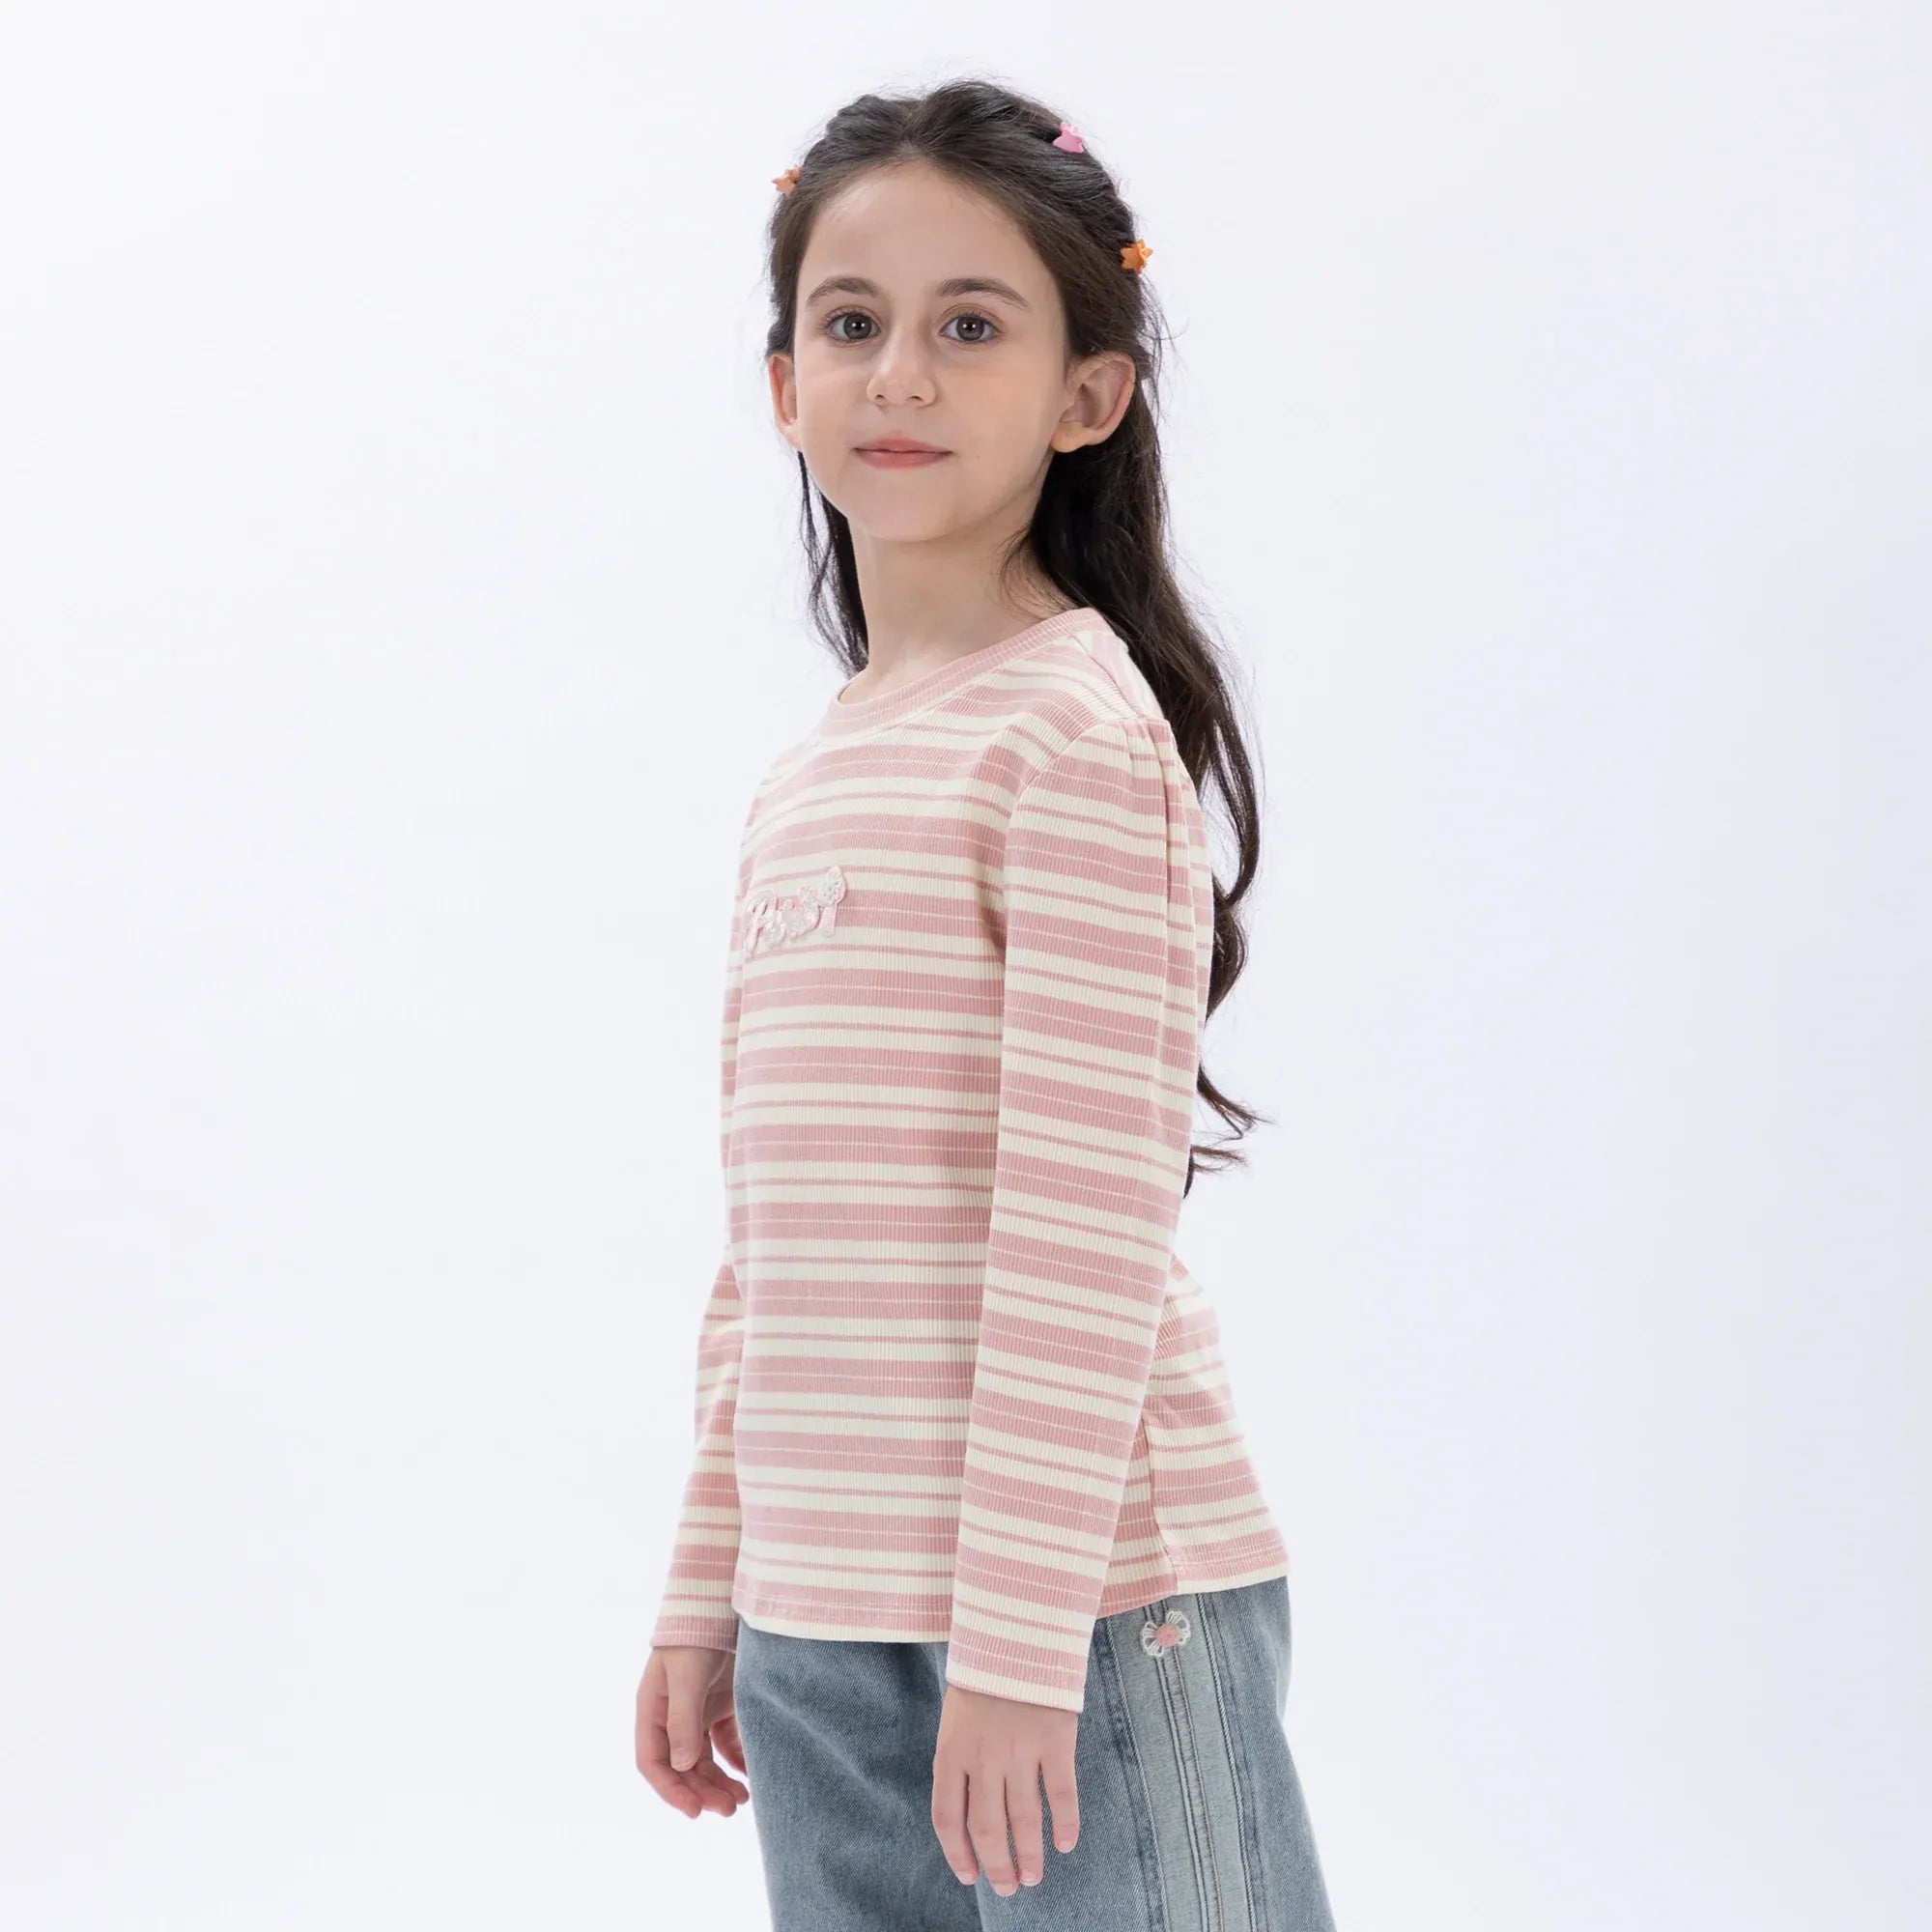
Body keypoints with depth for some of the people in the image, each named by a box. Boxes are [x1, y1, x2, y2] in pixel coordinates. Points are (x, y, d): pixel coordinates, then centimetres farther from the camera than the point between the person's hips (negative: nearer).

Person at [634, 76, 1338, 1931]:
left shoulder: (1074, 729, -10)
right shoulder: (805, 778, 13)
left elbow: (1087, 1228, -15)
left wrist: (1020, 1638, -16)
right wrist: (706, 1595, 16)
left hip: (1083, 1589, -7)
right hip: (823, 1614, 7)